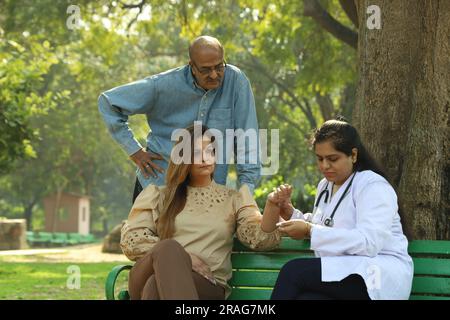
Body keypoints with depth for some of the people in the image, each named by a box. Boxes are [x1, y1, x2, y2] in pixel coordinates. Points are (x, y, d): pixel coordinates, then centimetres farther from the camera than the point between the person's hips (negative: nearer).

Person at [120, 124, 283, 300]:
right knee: (169, 247, -36)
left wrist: (272, 203, -17)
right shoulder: (158, 195, 20)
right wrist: (182, 256, -6)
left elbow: (260, 238, 4)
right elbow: (130, 239, 8)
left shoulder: (232, 198, 20)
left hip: (207, 283, -1)